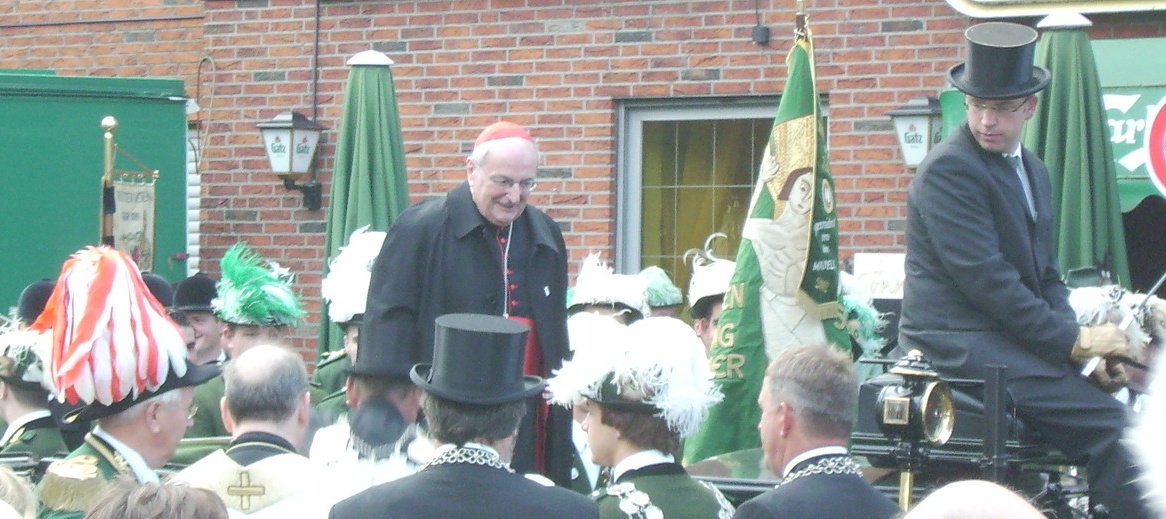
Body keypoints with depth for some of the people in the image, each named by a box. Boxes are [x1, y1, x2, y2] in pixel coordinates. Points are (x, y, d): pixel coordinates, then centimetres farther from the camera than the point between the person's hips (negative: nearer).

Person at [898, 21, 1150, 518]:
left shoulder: (1032, 170, 18)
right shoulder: (948, 169, -10)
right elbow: (984, 278, -17)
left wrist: (1079, 343, 0)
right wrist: (1073, 341, -15)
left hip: (1013, 340, 9)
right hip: (961, 344, -9)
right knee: (1110, 426, -22)